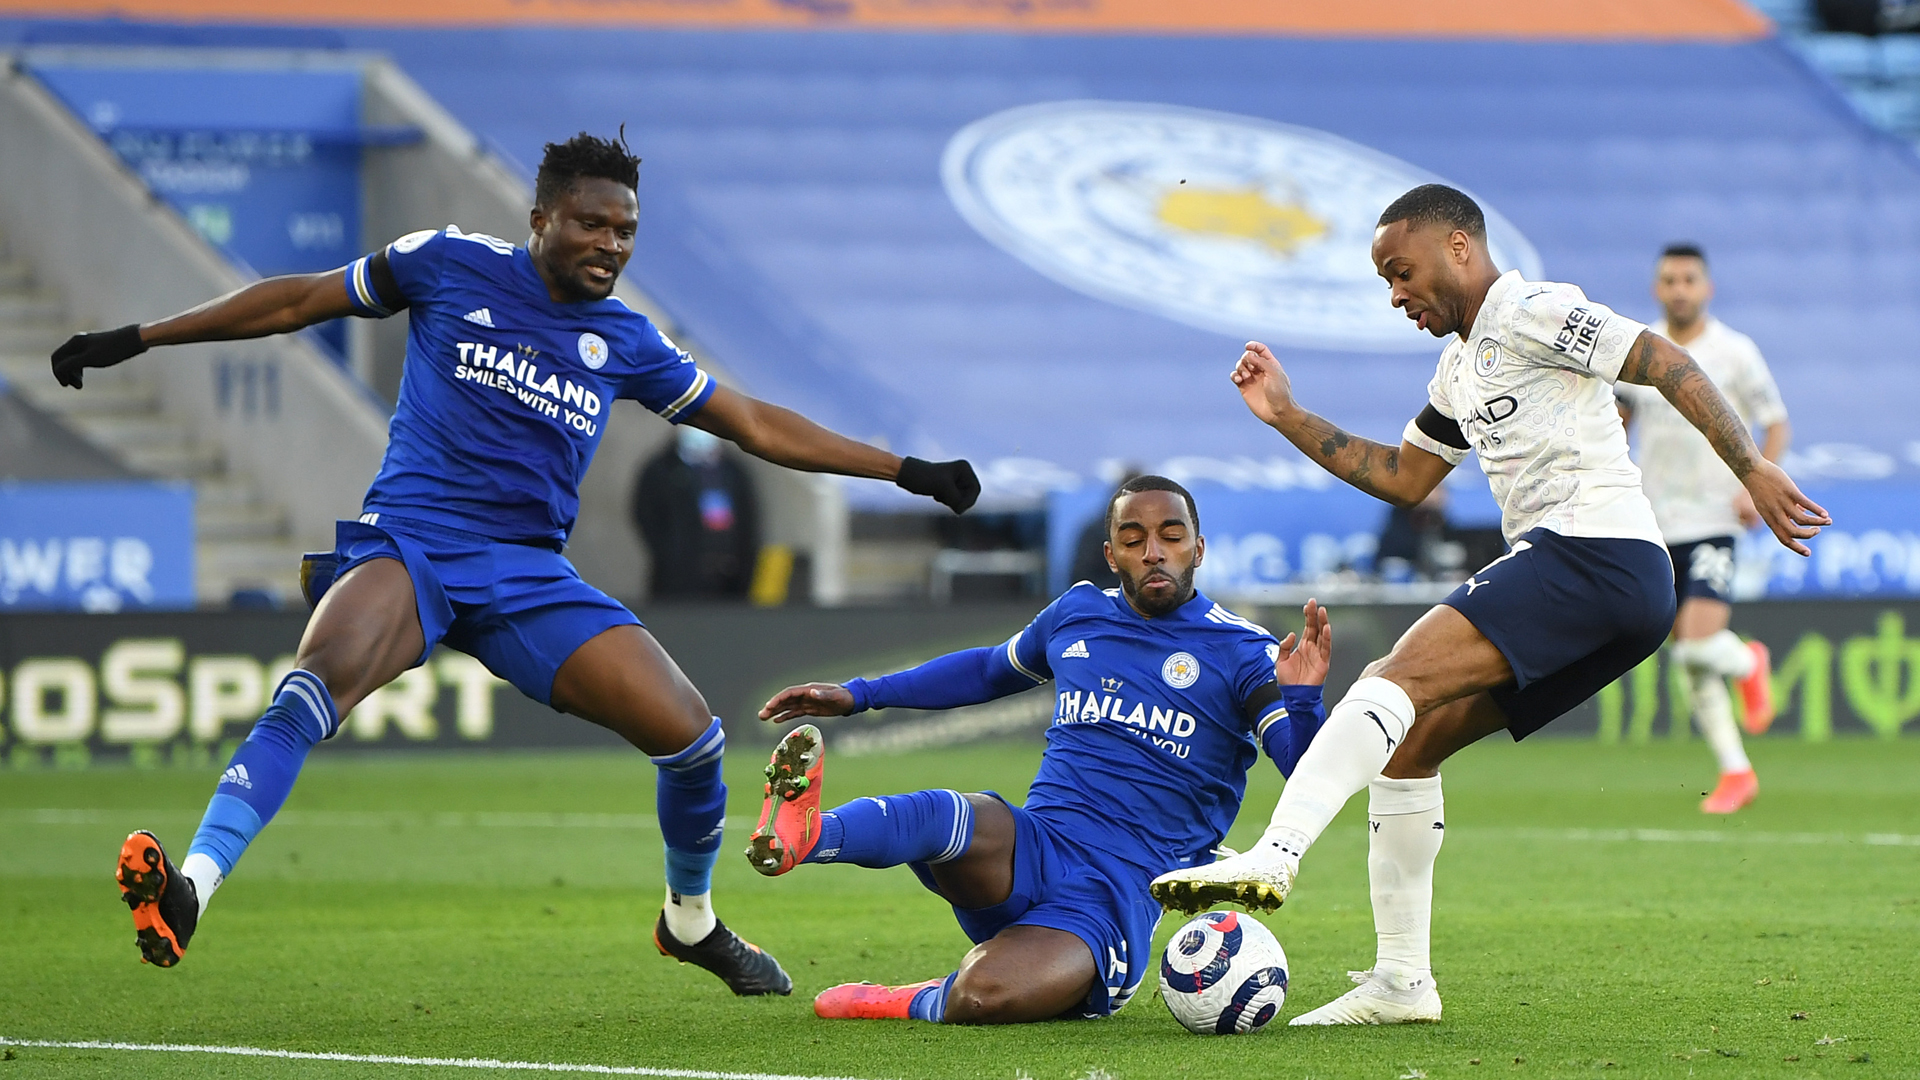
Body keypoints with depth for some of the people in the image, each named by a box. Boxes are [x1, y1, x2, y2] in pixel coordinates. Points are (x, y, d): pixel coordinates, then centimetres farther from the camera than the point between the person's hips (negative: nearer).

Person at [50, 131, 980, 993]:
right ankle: (188, 892, -49)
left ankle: (691, 921, 22)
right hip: (407, 544, -4)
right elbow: (300, 301, 11)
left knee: (691, 734, -7)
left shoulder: (626, 344, 12)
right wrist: (135, 340, 12)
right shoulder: (450, 268, 3)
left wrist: (904, 471, 18)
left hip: (527, 577, 4)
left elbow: (758, 426, 20)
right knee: (318, 682, -36)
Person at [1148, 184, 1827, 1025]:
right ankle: (1400, 981, 9)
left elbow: (1668, 365, -9)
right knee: (1406, 738, 10)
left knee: (1399, 677, -23)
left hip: (1595, 553, -10)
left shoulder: (1529, 312, -2)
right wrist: (1288, 417, 25)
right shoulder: (1461, 371, 27)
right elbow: (1403, 477, 34)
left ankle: (1272, 858, -38)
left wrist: (1752, 470, -18)